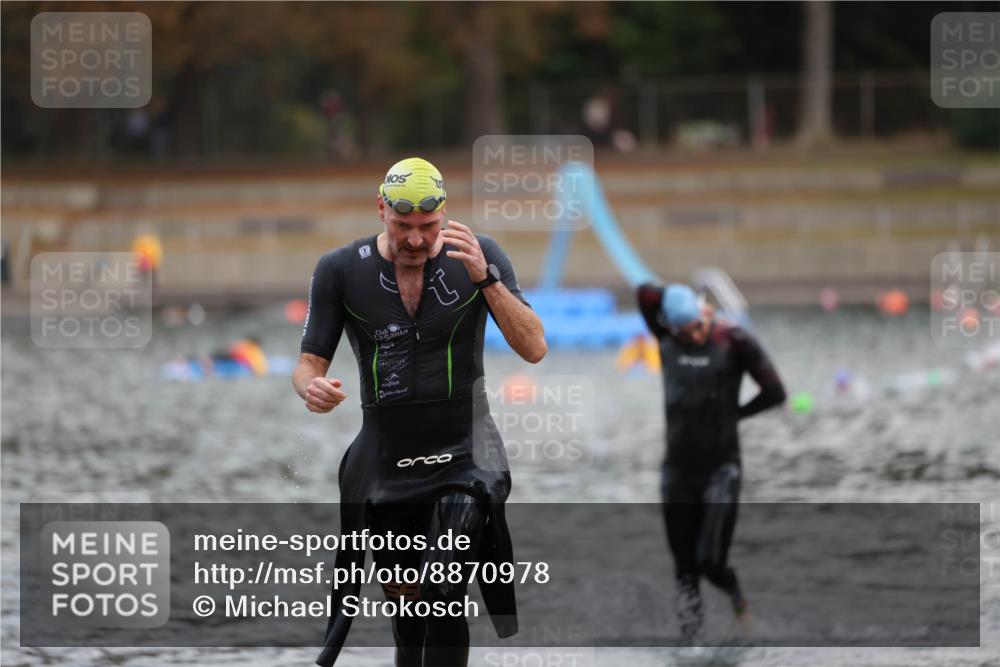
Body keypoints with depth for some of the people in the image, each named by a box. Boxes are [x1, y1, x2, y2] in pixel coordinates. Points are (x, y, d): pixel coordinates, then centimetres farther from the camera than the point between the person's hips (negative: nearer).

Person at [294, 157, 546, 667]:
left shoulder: (478, 256, -6)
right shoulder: (341, 271, -4)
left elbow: (534, 349, -12)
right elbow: (310, 363, 0)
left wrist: (484, 278, -24)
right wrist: (312, 388, -25)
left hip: (464, 451, -2)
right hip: (385, 457, 2)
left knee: (443, 595, -22)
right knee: (406, 602, 12)